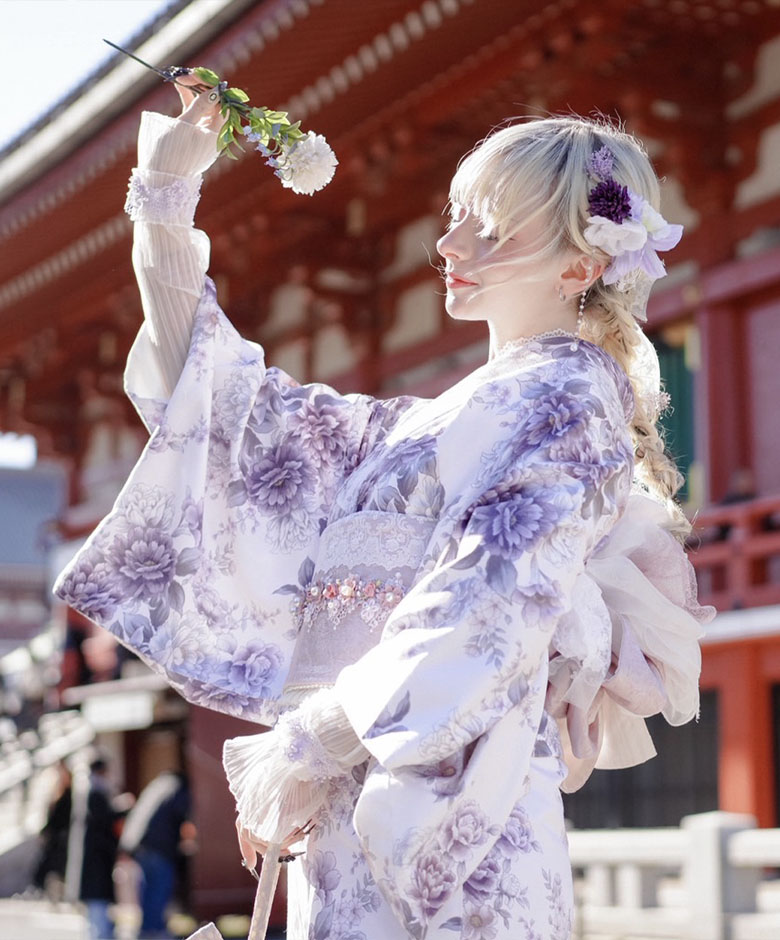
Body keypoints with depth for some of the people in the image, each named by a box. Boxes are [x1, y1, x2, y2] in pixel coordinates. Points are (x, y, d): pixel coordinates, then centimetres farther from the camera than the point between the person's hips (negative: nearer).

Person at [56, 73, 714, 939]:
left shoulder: (564, 400, -3)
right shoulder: (449, 420, 22)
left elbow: (484, 614, -16)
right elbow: (231, 409, 22)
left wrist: (309, 742, -15)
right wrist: (168, 197, 19)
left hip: (448, 799, -8)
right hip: (365, 801, 8)